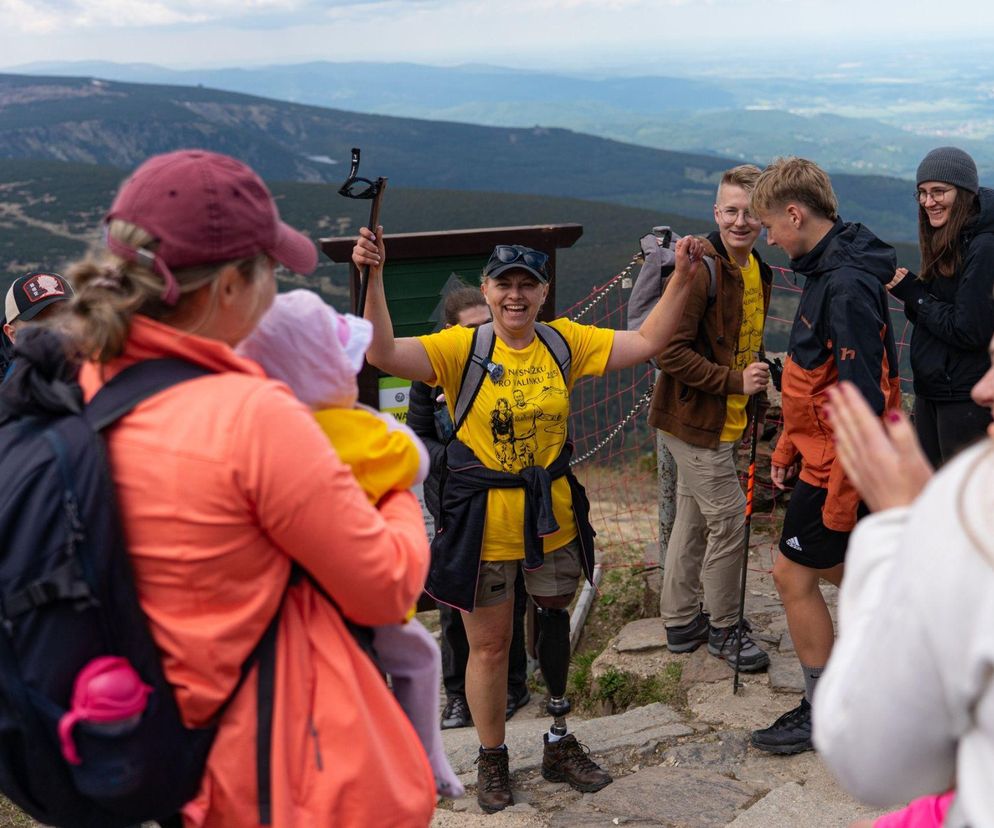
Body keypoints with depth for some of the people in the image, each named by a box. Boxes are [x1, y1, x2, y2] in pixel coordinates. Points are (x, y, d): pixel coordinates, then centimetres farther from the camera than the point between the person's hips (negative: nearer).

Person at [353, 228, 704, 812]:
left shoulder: (564, 342, 0)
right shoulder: (462, 348, -11)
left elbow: (647, 342, 2)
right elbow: (385, 354, -24)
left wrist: (683, 277, -6)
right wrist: (373, 280, -35)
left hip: (552, 518, 4)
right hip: (483, 523, -3)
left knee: (556, 629, 19)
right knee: (489, 645, 10)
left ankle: (560, 746, 39)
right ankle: (492, 760, 31)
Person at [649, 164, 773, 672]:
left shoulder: (759, 271, 9)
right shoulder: (700, 268, -21)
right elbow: (670, 351, -24)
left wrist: (757, 375, 12)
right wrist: (735, 381, -23)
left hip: (725, 421, 9)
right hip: (694, 420, -9)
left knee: (693, 519, 17)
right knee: (728, 520, -3)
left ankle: (681, 621, 30)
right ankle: (723, 629, 13)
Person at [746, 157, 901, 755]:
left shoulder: (846, 285, -24)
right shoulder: (828, 269, 9)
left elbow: (863, 401, -26)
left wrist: (842, 494, -22)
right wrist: (789, 445, 19)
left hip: (840, 466, -10)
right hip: (822, 453, 10)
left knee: (795, 574, 1)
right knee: (826, 563, 22)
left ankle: (825, 716, 15)